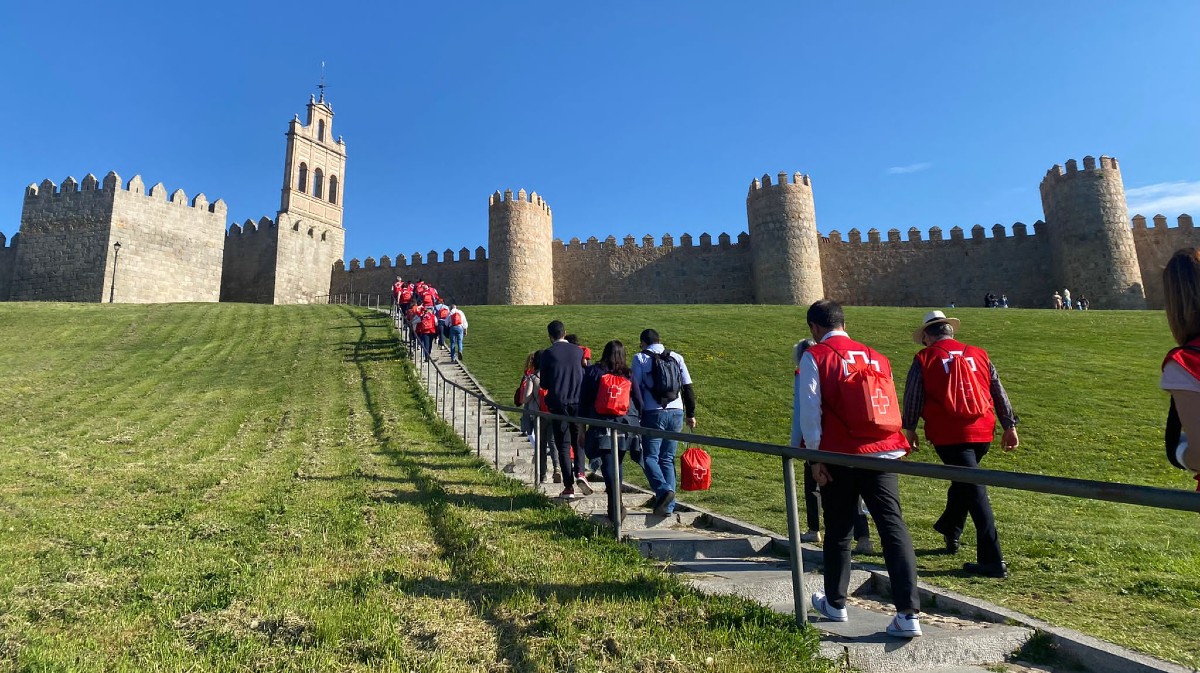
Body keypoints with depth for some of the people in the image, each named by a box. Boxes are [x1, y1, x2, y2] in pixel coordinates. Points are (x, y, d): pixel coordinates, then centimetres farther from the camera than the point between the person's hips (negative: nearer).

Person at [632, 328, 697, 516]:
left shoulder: (640, 358, 2)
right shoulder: (676, 357, 12)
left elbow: (636, 387, -3)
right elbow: (688, 388, 11)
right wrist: (691, 414, 17)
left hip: (653, 414, -4)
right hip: (676, 413, 4)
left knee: (649, 457, 4)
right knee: (667, 459, 11)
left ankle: (664, 490, -20)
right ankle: (668, 505, 8)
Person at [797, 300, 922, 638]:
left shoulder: (814, 357, -3)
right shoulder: (875, 357, 13)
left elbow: (810, 411, -9)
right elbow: (891, 405, 15)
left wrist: (815, 456, -4)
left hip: (840, 457, -3)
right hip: (883, 453, 4)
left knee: (838, 532, 11)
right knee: (893, 527, 2)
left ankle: (835, 604, 27)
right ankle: (908, 614, -3)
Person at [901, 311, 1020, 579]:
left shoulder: (924, 359, -3)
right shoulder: (979, 354, 10)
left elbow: (912, 398, -2)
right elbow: (999, 393, 13)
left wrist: (910, 429, 9)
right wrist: (1009, 427, 20)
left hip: (949, 436, -5)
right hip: (983, 433, 5)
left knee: (975, 493, -3)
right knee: (963, 481, 25)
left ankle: (993, 561, -1)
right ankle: (950, 531, 42)